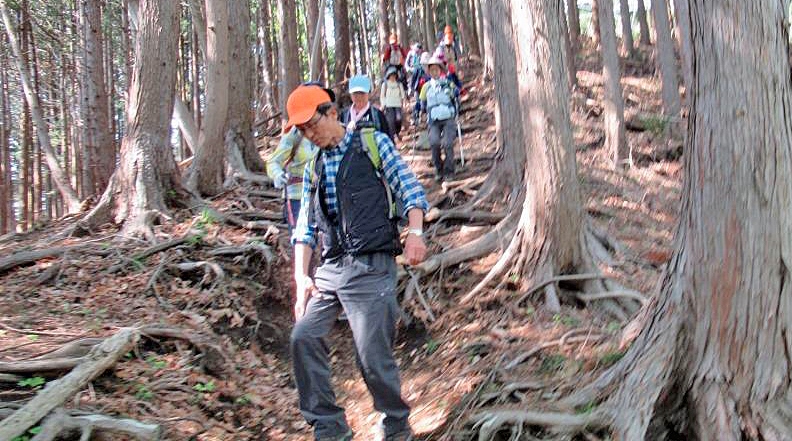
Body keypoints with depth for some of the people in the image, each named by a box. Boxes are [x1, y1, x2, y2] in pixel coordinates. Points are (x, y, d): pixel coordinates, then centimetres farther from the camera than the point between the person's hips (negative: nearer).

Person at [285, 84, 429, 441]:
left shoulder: (372, 143, 5)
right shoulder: (314, 168, 18)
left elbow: (409, 188, -1)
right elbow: (305, 227, 17)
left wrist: (415, 232, -17)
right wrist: (301, 276, 7)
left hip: (371, 266, -6)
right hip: (330, 267, 6)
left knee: (373, 354, -8)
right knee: (303, 337, -7)